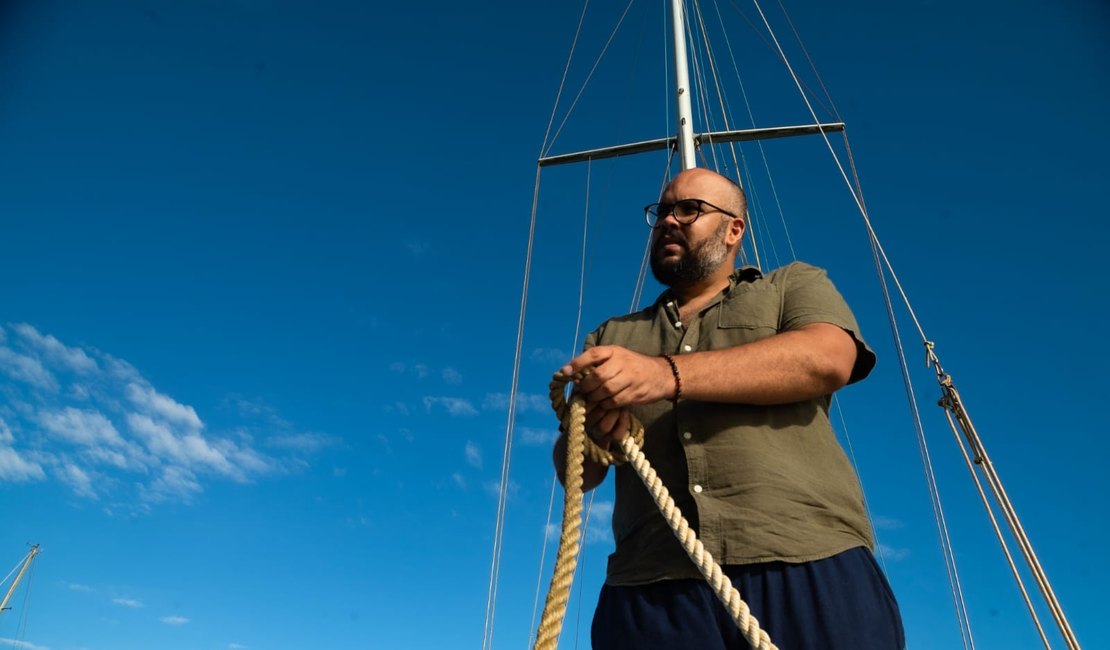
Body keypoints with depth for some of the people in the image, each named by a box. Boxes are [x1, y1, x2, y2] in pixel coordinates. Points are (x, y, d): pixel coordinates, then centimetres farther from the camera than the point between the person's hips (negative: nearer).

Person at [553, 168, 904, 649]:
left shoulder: (793, 285, 15)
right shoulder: (612, 337, 20)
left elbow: (827, 359, -8)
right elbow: (575, 472, 15)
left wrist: (669, 374, -17)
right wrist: (589, 430, -9)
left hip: (807, 566, -1)